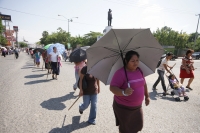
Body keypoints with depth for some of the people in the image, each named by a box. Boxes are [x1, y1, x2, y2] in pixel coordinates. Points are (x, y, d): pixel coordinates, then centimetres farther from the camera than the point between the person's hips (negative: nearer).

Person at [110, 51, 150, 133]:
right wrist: (124, 92, -44)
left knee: (138, 126, 22)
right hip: (123, 107, -6)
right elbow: (112, 88, -28)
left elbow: (144, 84, 15)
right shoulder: (121, 73, -23)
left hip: (137, 106, 7)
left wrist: (147, 96, 16)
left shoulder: (139, 71, 0)